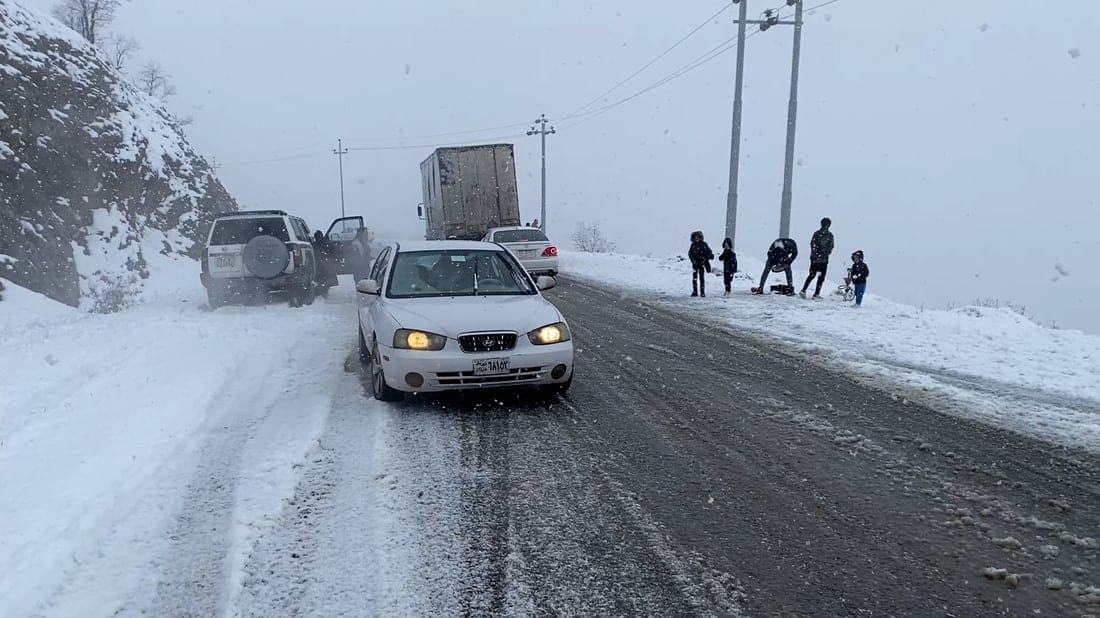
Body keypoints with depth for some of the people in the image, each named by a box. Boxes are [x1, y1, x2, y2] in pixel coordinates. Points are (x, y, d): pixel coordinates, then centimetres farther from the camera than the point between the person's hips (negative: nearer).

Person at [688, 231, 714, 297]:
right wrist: (693, 260, -4)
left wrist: (705, 260, -10)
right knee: (694, 278, 2)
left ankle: (702, 292, 1)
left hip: (702, 264, -3)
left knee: (702, 278, -3)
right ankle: (695, 292, 8)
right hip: (695, 264, 3)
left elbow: (709, 253, -5)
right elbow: (690, 253, 9)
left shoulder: (704, 244, -6)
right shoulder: (693, 245, 4)